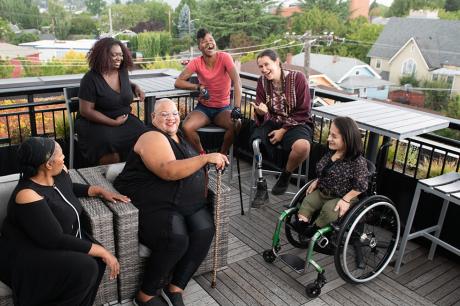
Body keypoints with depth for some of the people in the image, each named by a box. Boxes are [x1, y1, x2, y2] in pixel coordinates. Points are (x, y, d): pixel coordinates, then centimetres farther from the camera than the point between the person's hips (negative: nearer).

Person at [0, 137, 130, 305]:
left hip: (63, 239, 8)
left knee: (96, 259, -17)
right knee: (85, 268, -28)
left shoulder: (59, 173, -4)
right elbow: (56, 241, -30)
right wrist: (102, 251, -27)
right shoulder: (28, 196, -28)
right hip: (30, 256, -8)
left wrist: (101, 191, 9)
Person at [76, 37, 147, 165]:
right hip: (97, 123, -5)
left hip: (125, 119, 5)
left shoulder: (123, 71, 5)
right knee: (109, 143, -36)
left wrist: (136, 87, 6)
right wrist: (114, 122, -18)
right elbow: (86, 111, -13)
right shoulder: (91, 79, -11)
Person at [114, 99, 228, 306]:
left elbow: (191, 165, 34)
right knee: (176, 240, -31)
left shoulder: (178, 136, 19)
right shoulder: (152, 138, -8)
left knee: (204, 230, -19)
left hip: (189, 203, 8)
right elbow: (168, 171, -25)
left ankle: (175, 288, -5)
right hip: (155, 205, -8)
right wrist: (206, 158, -22)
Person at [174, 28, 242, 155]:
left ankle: (222, 154, -3)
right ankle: (202, 154, 2)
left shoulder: (224, 57, -12)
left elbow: (237, 81, -24)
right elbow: (178, 82, -7)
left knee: (237, 124, -32)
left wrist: (237, 108, -36)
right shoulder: (196, 62, -6)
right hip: (203, 108, 1)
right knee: (186, 127, -27)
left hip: (223, 108, -1)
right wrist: (199, 87, -21)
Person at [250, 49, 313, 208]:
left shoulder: (297, 78, -10)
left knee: (302, 146, -36)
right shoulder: (262, 82, 1)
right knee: (256, 142, -30)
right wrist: (261, 112, -25)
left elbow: (303, 112, -9)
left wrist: (283, 131, -16)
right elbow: (263, 117, 0)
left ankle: (285, 176, -4)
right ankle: (261, 188, -12)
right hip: (272, 122, 3)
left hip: (296, 123, -3)